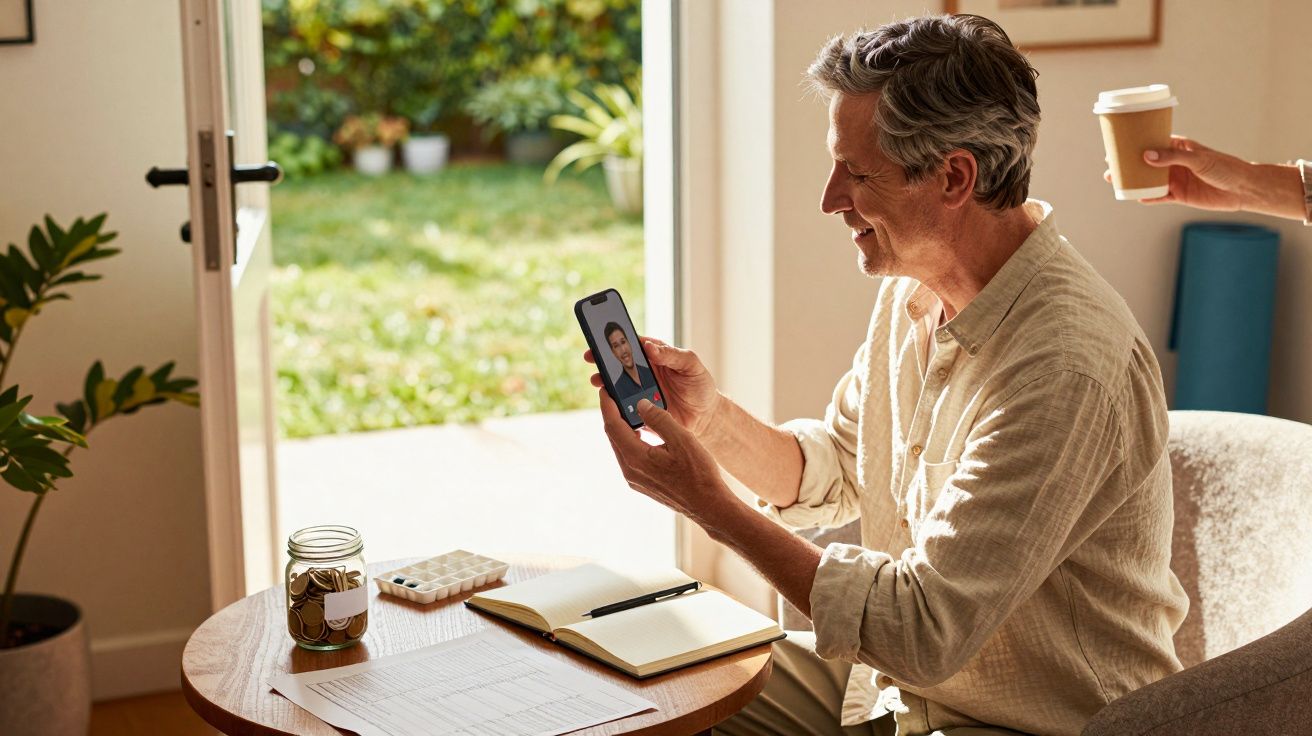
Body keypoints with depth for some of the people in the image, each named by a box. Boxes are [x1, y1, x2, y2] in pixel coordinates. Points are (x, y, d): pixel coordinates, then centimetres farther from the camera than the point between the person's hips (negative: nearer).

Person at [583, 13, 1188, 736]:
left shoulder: (1066, 367, -29)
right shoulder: (915, 284, -1)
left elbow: (925, 633, -29)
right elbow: (834, 472, 11)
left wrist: (711, 503, -24)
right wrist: (714, 419, -9)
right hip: (893, 672, 8)